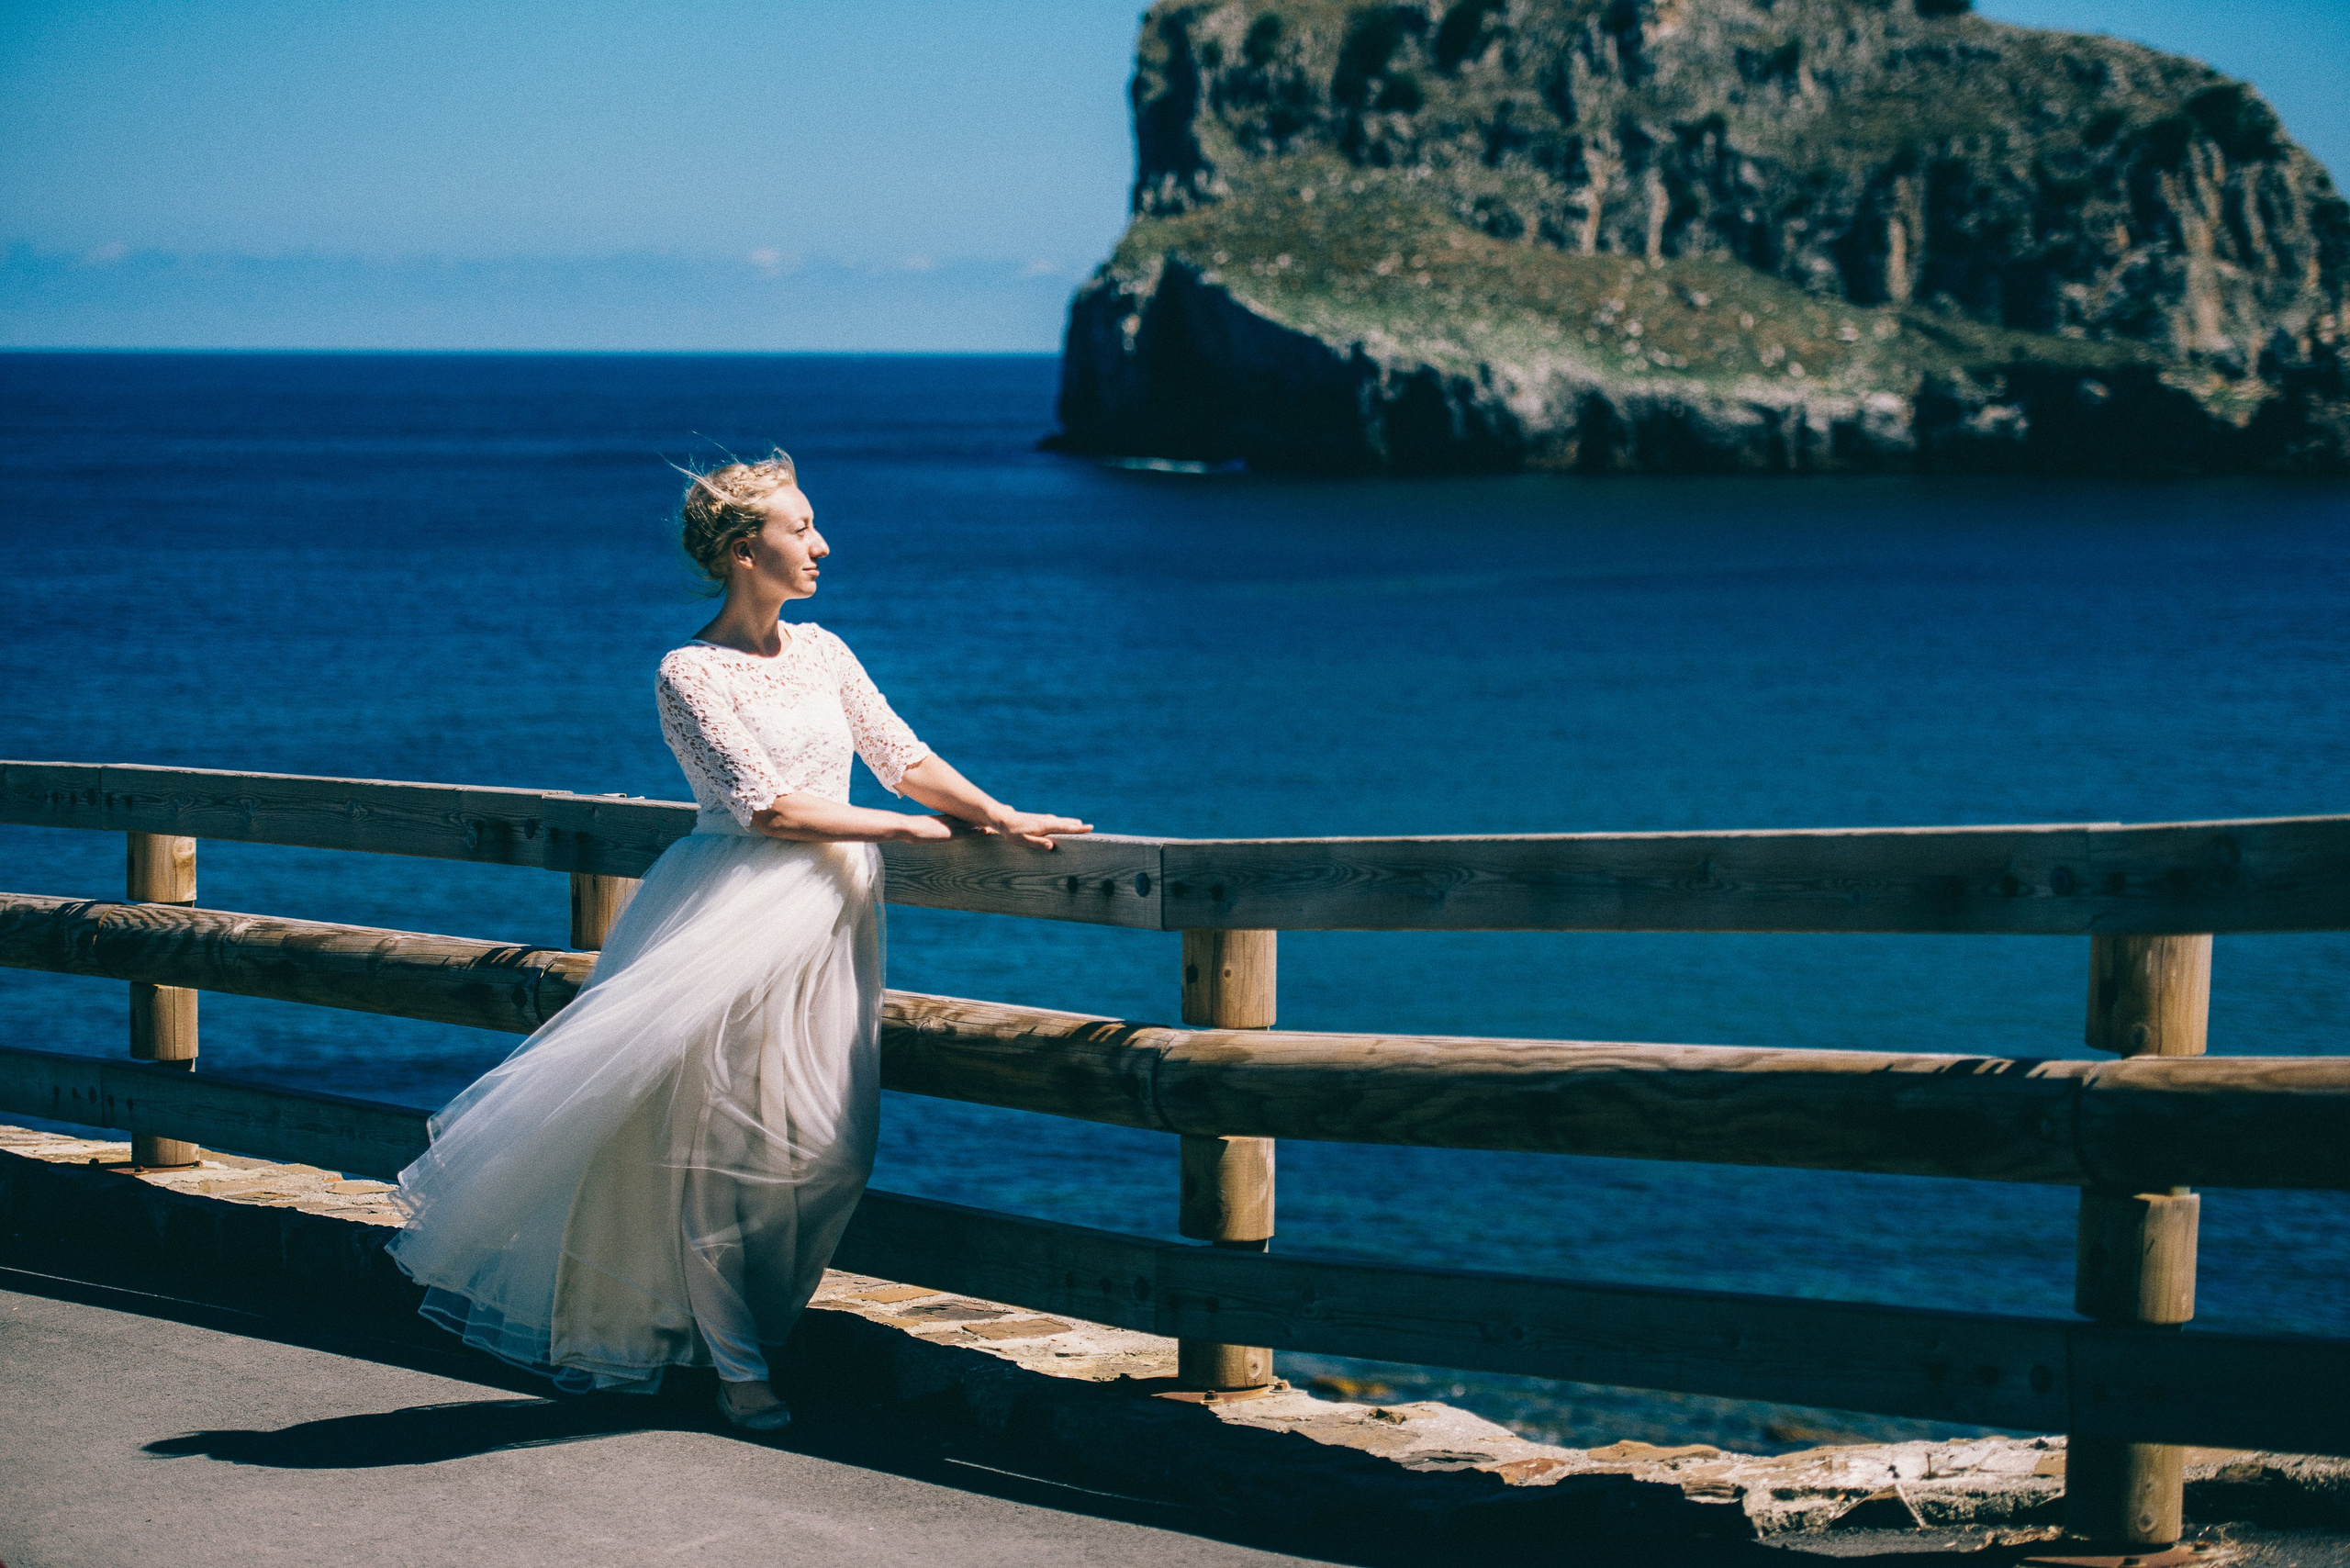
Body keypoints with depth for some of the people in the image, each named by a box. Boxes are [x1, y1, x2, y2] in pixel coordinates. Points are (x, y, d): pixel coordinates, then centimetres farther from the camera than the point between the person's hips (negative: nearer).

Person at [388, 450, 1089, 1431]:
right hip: (741, 911, -6)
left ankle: (747, 1334, 18)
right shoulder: (691, 675, -9)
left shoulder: (820, 651, 11)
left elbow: (904, 759, 12)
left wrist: (1005, 820, 1)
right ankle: (739, 1369, 10)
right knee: (723, 1147, -1)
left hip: (828, 920, 6)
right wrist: (900, 828, -9)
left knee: (827, 1153, 2)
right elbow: (768, 804, -15)